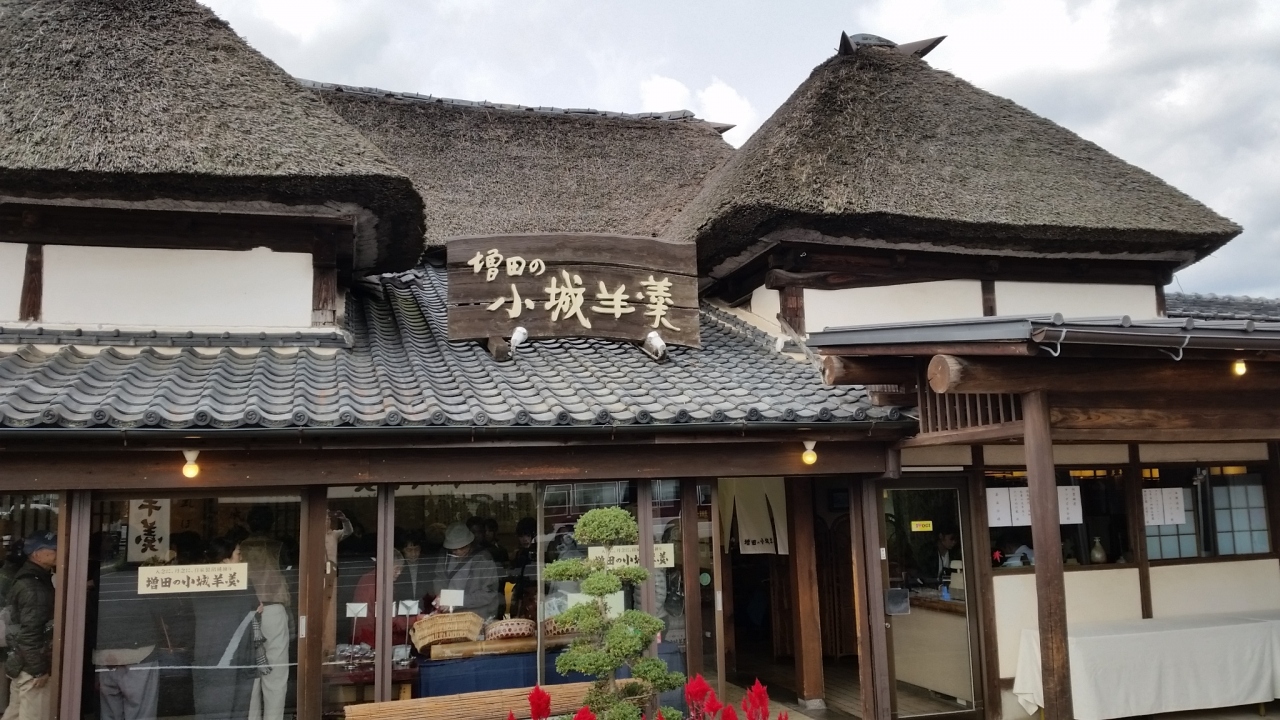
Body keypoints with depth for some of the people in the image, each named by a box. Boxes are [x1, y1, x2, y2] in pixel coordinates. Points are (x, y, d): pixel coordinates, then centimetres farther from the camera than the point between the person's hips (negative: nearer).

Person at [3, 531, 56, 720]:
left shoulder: (33, 580, 11)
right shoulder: (33, 588, -20)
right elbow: (30, 632, -23)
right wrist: (38, 669, -21)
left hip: (20, 661, 10)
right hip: (30, 664, -10)